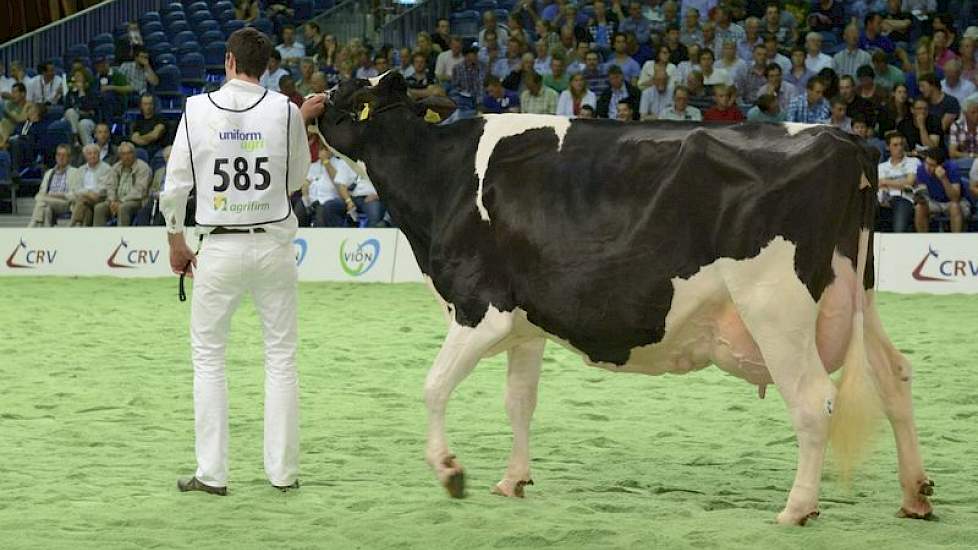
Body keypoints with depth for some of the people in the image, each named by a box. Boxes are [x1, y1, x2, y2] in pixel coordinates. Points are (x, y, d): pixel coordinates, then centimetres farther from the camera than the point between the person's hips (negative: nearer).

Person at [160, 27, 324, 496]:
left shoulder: (197, 109, -3)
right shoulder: (284, 111, -3)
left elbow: (175, 188, 0)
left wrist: (176, 242, 14)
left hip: (220, 247, -1)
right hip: (274, 243, 1)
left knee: (208, 356, 7)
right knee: (281, 356, 8)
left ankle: (211, 473, 3)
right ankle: (283, 470, 9)